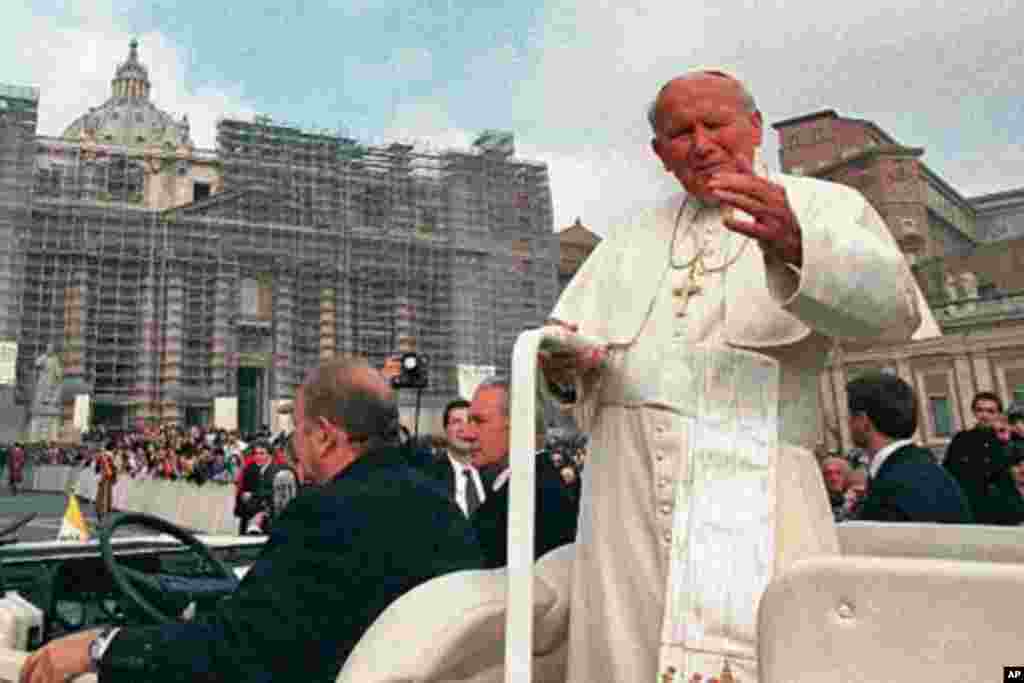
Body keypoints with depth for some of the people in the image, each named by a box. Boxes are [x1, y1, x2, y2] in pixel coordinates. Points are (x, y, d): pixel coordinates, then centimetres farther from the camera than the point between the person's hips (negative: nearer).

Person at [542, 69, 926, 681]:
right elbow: (573, 331, 15)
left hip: (751, 481, -3)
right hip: (625, 483, 4)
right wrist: (566, 362, -8)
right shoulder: (632, 237, 21)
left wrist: (796, 245, -29)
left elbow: (892, 310, -10)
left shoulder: (824, 208, 7)